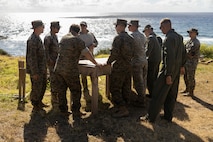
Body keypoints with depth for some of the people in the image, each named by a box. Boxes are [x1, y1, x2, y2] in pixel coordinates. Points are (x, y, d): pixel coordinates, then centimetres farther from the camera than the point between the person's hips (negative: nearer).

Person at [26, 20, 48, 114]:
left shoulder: (38, 38, 9)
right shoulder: (32, 40, -22)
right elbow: (31, 57, -24)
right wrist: (35, 72, -23)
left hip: (41, 68, 10)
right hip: (36, 69, -10)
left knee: (43, 86, 20)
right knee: (36, 88, 2)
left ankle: (39, 102, 38)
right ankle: (35, 108, 16)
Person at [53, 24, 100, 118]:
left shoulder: (63, 38, 12)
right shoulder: (77, 40, -10)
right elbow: (87, 54, -12)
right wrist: (95, 63, 0)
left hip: (58, 69, 7)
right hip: (70, 70, -6)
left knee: (61, 90, 12)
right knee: (76, 91, 7)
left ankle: (63, 111, 18)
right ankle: (75, 111, 10)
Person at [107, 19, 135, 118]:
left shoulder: (118, 38, -16)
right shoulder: (131, 38, 9)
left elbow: (114, 53, -22)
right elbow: (132, 53, 12)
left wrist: (109, 62, -7)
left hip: (119, 67, -8)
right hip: (128, 66, 8)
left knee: (115, 89, -1)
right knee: (125, 88, 13)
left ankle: (123, 110, -4)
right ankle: (122, 106, 24)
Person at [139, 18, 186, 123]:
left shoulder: (169, 38, -20)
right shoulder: (179, 36, 9)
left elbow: (170, 57, -25)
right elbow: (183, 53, 18)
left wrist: (168, 75, -24)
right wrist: (181, 66, 28)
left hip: (169, 70, -9)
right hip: (177, 70, 9)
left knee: (158, 94, -1)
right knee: (171, 95, 15)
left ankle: (151, 117, 5)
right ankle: (168, 116, 24)